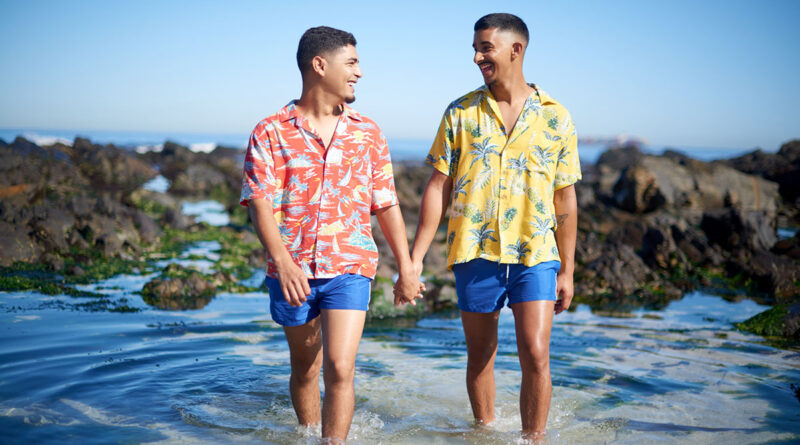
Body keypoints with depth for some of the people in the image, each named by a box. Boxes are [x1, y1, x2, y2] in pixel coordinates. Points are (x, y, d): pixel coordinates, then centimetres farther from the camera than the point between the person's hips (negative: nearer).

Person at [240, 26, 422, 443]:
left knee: (339, 369, -12)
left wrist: (407, 269, 9)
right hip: (291, 272, 0)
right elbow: (260, 205, -10)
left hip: (349, 268, 0)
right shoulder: (271, 133, -2)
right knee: (304, 370, 14)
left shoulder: (367, 133, 7)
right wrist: (283, 263, -24)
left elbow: (387, 205, 10)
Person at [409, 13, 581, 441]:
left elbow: (565, 199, 7)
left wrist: (567, 270, 7)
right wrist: (415, 256, -1)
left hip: (535, 255, -1)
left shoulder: (555, 117, 3)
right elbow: (438, 186, 4)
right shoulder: (461, 113, 4)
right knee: (480, 357, 11)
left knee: (535, 356, -9)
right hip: (474, 252, 1)